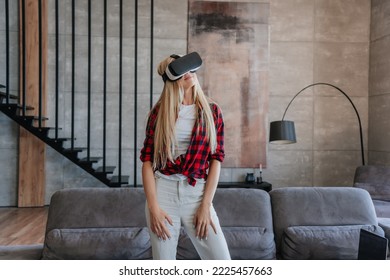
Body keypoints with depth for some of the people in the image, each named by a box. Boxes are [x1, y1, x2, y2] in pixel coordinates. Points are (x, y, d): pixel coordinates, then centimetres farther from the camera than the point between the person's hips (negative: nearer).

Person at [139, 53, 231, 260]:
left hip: (197, 193, 1)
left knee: (222, 260, -3)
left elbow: (216, 159, 1)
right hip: (163, 191, 0)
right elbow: (147, 159, 0)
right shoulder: (160, 111, 3)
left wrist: (206, 205, -5)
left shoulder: (212, 111, 5)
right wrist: (153, 206, -8)